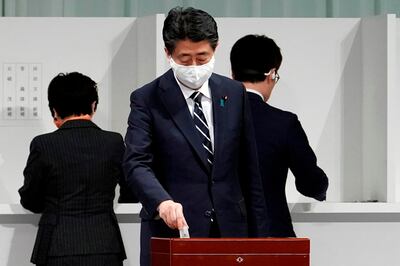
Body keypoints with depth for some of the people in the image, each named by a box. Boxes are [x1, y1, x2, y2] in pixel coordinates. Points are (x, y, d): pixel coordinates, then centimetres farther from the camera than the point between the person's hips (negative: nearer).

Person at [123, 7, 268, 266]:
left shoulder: (234, 93, 9)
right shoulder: (147, 100, -2)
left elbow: (248, 169, 12)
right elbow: (136, 164, -14)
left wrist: (257, 235, 10)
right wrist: (162, 202, -33)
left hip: (229, 229, 3)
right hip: (172, 232, -3)